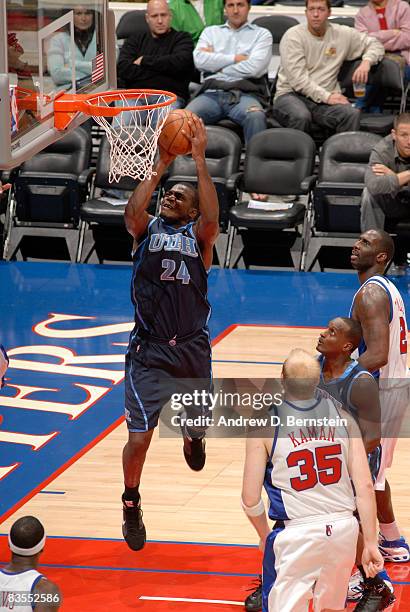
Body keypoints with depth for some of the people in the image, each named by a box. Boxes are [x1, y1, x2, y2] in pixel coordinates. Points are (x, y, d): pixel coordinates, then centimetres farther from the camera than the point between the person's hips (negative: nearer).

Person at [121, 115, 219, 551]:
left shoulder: (198, 235, 3)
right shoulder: (147, 229, 4)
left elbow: (212, 218, -20)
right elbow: (132, 212, -19)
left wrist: (199, 159, -23)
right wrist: (160, 166, -20)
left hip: (192, 349, 1)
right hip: (149, 349, -1)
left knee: (198, 424, 16)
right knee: (139, 434, -9)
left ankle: (191, 436, 56)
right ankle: (131, 506, 14)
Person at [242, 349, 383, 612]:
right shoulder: (342, 417, -1)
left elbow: (250, 499, -6)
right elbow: (365, 487, -4)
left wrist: (265, 536, 13)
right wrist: (371, 543, 3)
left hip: (296, 532, -4)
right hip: (344, 528, 4)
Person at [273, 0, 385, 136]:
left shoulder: (342, 34, 9)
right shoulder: (293, 36, -3)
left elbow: (375, 44, 21)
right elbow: (297, 79, -12)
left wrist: (366, 62, -2)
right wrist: (327, 97, -21)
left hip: (325, 98, 3)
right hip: (291, 94, -3)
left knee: (352, 114, -29)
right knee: (300, 116, -39)